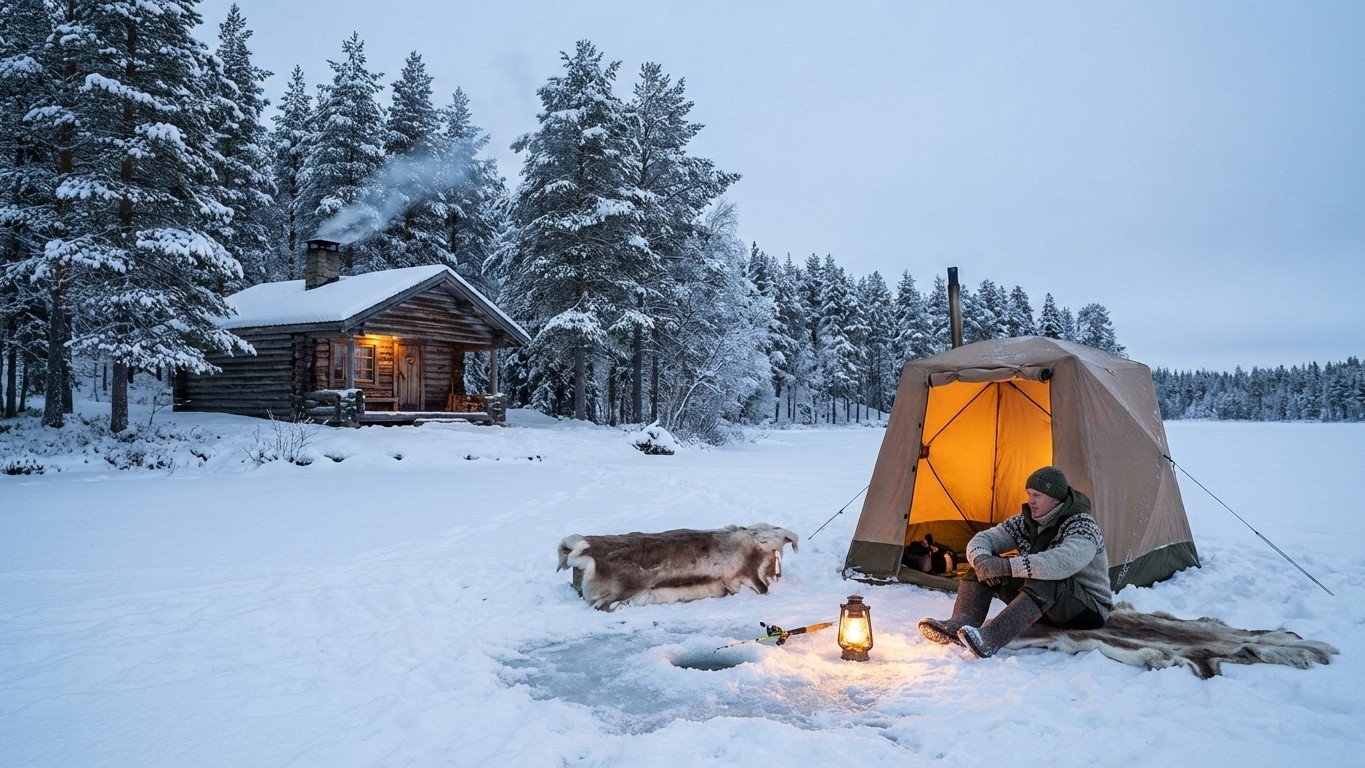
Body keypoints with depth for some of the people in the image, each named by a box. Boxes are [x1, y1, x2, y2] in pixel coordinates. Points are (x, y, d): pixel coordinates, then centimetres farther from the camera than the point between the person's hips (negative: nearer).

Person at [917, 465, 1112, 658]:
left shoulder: (1082, 525, -20)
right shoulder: (1027, 521, 1)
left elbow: (1063, 563, -40)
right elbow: (983, 539, -4)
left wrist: (1007, 566, -42)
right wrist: (981, 559, -29)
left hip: (1089, 609, -7)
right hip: (1045, 608, 7)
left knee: (1044, 580, -40)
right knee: (985, 565, -10)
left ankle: (988, 639, -53)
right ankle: (960, 624, -31)